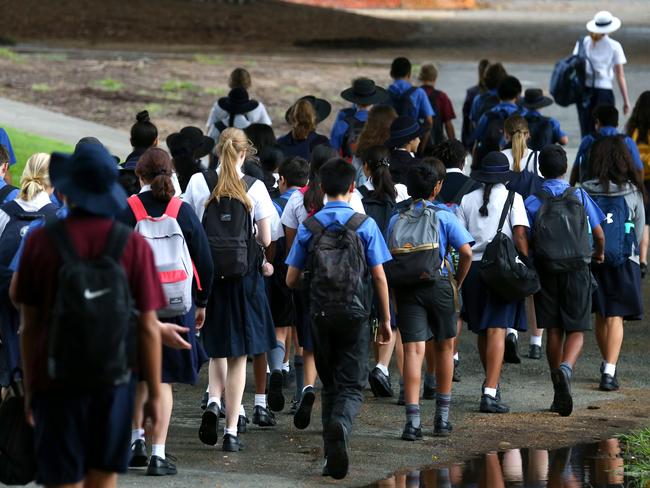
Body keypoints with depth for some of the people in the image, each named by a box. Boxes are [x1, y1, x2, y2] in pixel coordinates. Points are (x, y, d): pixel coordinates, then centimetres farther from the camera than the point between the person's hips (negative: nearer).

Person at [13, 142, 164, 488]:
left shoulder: (41, 242, -8)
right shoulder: (134, 246, -8)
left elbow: (28, 323, -2)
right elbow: (148, 328, -7)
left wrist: (29, 388, 9)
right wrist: (155, 395, 3)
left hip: (58, 382, -1)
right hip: (113, 382, 1)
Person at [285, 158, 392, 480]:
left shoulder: (308, 227, 1)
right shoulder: (365, 225, -4)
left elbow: (291, 279, 3)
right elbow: (379, 276, -4)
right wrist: (385, 319, 5)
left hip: (321, 314, 2)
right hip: (355, 314, -2)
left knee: (330, 384, 15)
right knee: (352, 385, 1)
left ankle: (332, 457, 12)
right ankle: (340, 423, -32)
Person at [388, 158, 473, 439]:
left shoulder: (397, 219, 6)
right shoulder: (444, 216, -3)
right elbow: (466, 252, -12)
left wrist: (395, 292, 10)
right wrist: (458, 282, 2)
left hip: (405, 288, 1)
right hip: (437, 284, -1)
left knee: (413, 350, -4)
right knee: (444, 347, 16)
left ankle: (413, 420, -17)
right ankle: (442, 417, 23)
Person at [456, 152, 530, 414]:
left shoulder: (467, 200, 8)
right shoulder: (512, 198, -2)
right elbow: (520, 235, -10)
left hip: (473, 266, 4)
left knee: (483, 330, 18)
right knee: (497, 330, -8)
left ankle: (492, 383, 36)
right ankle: (490, 392, -19)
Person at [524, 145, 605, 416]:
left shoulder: (532, 203, -2)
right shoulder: (579, 197, -1)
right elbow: (599, 234, 7)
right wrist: (600, 253, 28)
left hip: (545, 272, 1)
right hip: (577, 270, -1)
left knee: (554, 331, 10)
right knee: (576, 330, 2)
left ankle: (560, 394, 14)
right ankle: (565, 368, -29)